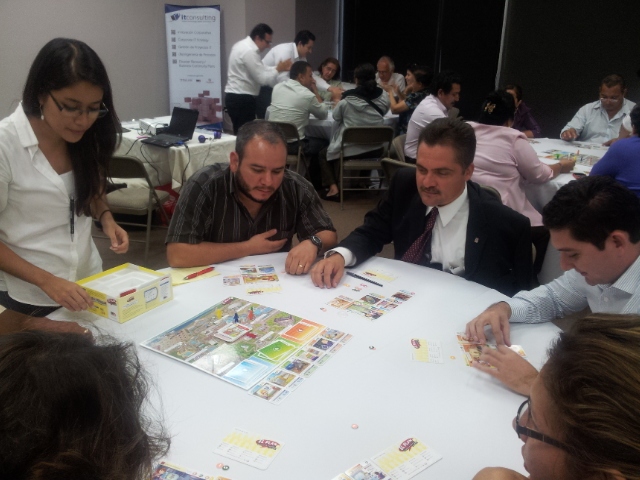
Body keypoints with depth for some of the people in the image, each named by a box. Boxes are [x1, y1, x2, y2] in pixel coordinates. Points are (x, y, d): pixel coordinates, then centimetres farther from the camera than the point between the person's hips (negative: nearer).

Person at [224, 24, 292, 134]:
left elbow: (261, 69, 20)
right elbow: (262, 79, -19)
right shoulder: (249, 51, -18)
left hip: (237, 97, 11)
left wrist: (280, 68, 9)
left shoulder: (244, 46, 14)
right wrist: (278, 69, -4)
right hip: (241, 99, -10)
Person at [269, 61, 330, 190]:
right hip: (292, 145, -7)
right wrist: (315, 91, 9)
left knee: (312, 141, 31)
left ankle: (308, 179, 38)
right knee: (323, 144, 19)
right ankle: (315, 184, 28)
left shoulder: (277, 87, 7)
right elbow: (323, 114, 5)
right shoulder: (307, 95, -12)